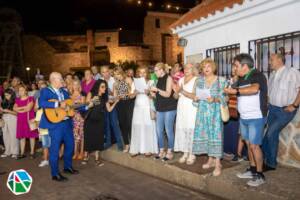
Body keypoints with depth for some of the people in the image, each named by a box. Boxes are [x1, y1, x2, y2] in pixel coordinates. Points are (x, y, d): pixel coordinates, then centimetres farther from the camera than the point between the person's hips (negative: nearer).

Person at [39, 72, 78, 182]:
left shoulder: (64, 91, 14)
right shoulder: (45, 91, -7)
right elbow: (41, 103, -24)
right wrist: (58, 104, -28)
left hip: (67, 122, 7)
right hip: (55, 123, -7)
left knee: (70, 145, 16)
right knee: (55, 149, 1)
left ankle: (67, 166, 36)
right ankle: (55, 174, 13)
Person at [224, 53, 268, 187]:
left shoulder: (257, 75, -13)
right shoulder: (241, 79, 12)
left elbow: (254, 89, -32)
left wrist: (235, 91, -29)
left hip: (256, 118, -8)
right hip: (243, 117, 8)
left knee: (254, 145, -4)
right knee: (248, 144, 13)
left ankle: (260, 175, 9)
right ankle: (252, 170, 27)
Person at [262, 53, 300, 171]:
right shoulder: (272, 75, 11)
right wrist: (267, 104, 8)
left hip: (286, 110, -6)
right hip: (272, 109, 6)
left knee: (271, 134, -11)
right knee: (273, 135, 10)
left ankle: (271, 163, 5)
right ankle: (269, 161, 22)